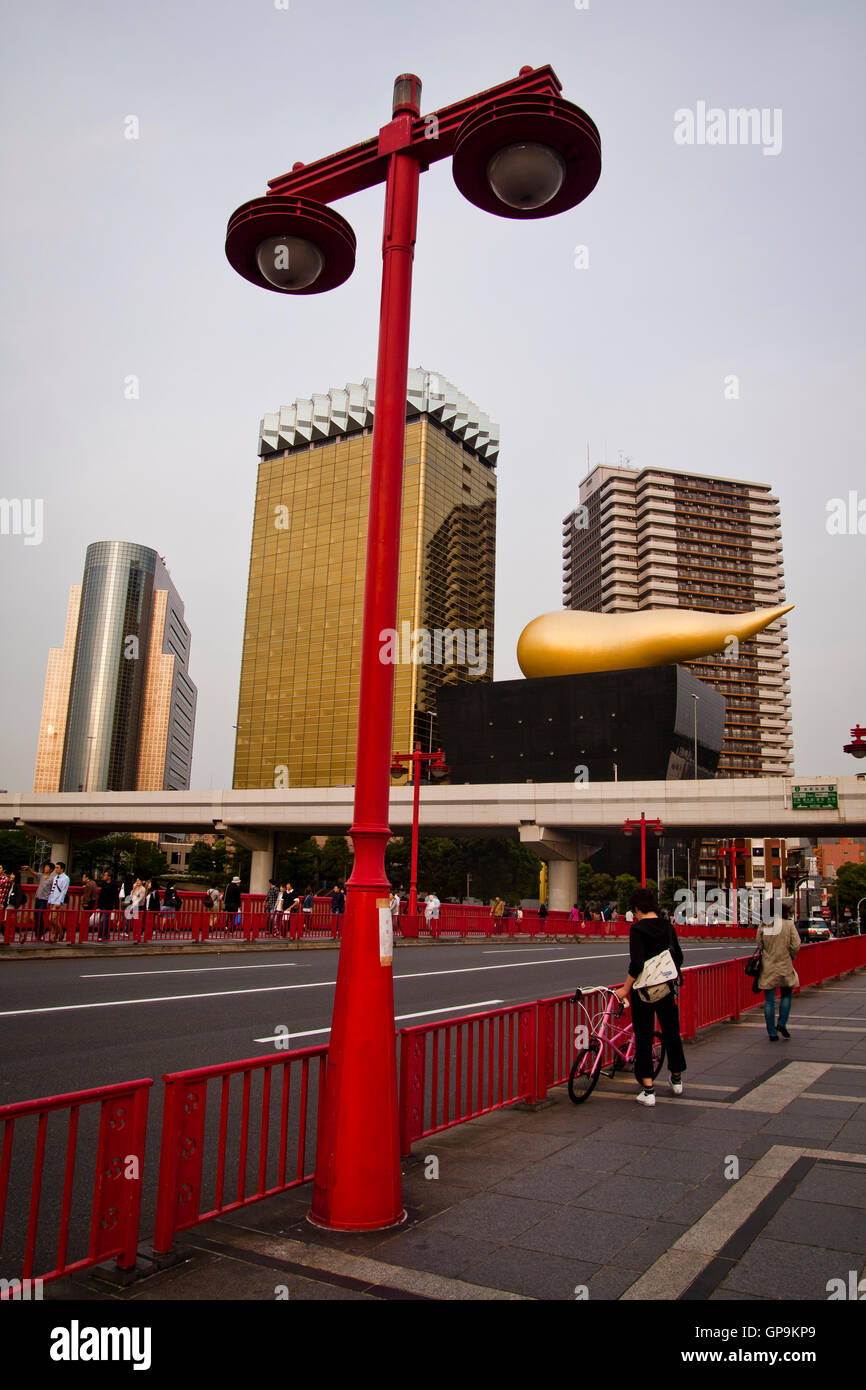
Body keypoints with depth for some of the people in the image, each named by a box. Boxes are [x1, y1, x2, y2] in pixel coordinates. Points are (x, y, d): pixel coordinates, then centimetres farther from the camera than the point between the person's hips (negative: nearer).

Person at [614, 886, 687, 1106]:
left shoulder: (637, 928, -14)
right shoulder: (667, 925, 3)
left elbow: (636, 963, -21)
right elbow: (678, 956, 11)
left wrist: (625, 989, -14)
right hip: (666, 987, 6)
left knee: (643, 1036, 1)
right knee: (671, 1031, 20)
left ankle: (648, 1090, -2)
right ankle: (677, 1079, 37)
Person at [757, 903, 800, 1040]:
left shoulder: (763, 925, 0)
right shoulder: (788, 924, -6)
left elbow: (758, 945, 2)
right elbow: (796, 945, -10)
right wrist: (791, 956, 7)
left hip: (767, 967, 1)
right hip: (784, 966, -1)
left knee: (769, 1000, 6)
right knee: (786, 995, 21)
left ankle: (772, 1033, 8)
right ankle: (782, 1023, 10)